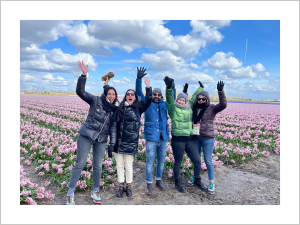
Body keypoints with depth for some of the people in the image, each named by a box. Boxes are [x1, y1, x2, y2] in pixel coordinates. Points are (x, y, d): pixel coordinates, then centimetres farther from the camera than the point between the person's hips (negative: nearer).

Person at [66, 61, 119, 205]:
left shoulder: (115, 109, 4)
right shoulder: (96, 101, -6)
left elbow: (113, 127, 6)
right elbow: (80, 92, -16)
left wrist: (112, 143, 0)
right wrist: (84, 75, -29)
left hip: (101, 140, 4)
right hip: (86, 136, -3)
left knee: (98, 166, 9)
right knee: (80, 164, -1)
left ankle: (95, 192, 27)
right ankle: (70, 193, 14)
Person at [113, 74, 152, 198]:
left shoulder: (138, 108, 2)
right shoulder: (120, 107, 6)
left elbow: (148, 102, -9)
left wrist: (148, 88, -22)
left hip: (130, 142, -2)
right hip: (118, 141, 2)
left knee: (128, 166, 6)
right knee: (119, 165, 12)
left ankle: (128, 186, 28)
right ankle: (121, 186, 30)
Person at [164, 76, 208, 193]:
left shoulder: (189, 107, 12)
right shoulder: (173, 108, -5)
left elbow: (193, 98, 27)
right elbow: (169, 99, -23)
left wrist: (200, 88, 37)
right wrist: (169, 87, -39)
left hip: (189, 139, 6)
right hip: (178, 140, -5)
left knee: (197, 161, 10)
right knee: (178, 162, 8)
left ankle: (197, 181, 33)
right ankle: (177, 183, 29)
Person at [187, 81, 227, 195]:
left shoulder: (212, 108, -6)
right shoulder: (194, 108, 4)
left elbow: (223, 105, -21)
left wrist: (221, 91, -31)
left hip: (208, 138, -4)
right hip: (195, 138, 4)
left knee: (208, 161, 3)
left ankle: (211, 183, 18)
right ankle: (195, 177, 38)